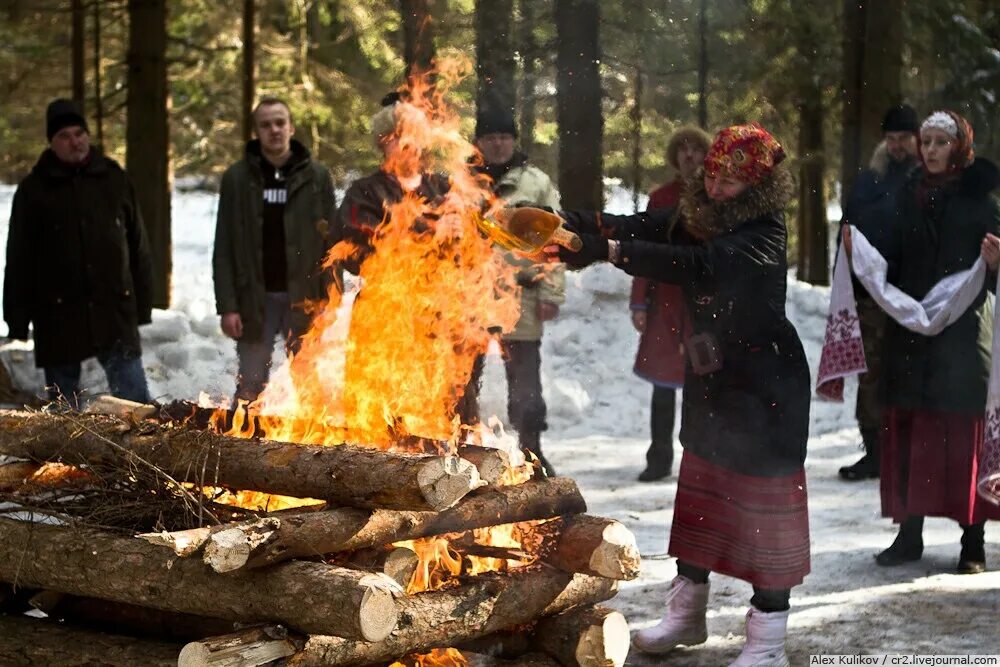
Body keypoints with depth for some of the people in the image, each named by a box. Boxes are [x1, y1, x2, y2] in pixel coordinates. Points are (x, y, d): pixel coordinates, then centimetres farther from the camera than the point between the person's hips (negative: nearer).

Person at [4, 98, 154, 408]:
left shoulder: (114, 179, 7)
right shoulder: (34, 189, 1)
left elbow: (138, 246, 11)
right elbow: (19, 260, 2)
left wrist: (142, 304, 9)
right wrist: (17, 318, -1)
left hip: (114, 311, 1)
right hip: (59, 317, -1)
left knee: (136, 402, -2)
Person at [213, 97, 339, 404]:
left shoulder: (317, 177, 3)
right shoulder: (237, 179, 3)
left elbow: (332, 243, 2)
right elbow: (224, 249, 1)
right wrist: (227, 305, -6)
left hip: (304, 298, 0)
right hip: (255, 297, 0)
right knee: (250, 386, 5)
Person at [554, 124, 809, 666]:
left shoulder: (762, 234, -21)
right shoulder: (701, 216, 4)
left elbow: (698, 266, -34)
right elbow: (652, 227, -7)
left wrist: (609, 250, -38)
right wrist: (591, 224, -26)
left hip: (765, 386, -8)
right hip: (711, 376, 9)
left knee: (762, 499, -4)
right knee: (698, 484, 17)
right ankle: (687, 611, 32)